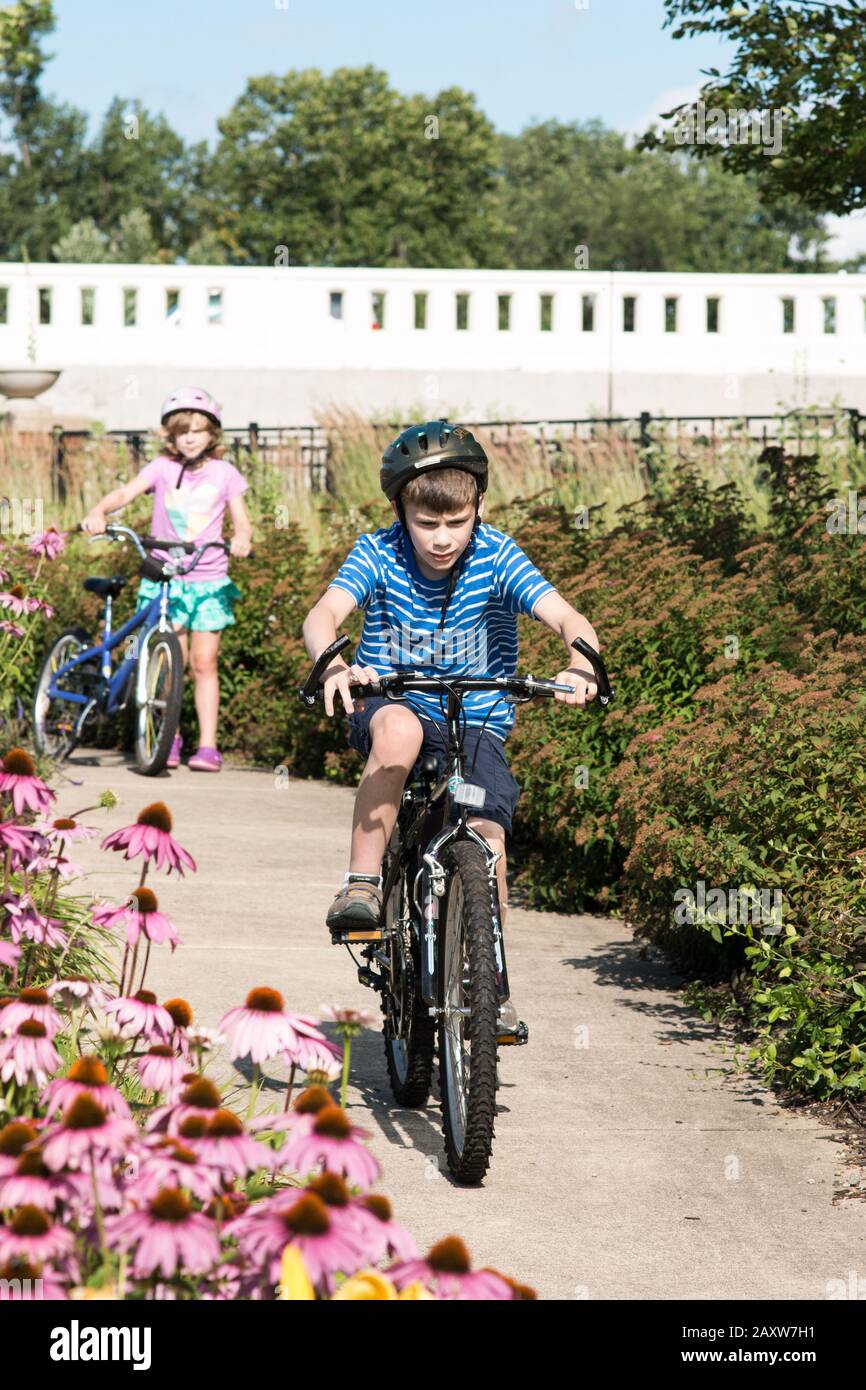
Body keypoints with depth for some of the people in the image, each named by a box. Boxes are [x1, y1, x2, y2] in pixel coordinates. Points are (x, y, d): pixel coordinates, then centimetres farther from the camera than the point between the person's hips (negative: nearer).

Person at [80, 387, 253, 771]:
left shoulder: (224, 473, 2)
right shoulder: (162, 467, -1)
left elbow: (241, 520, 0)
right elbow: (126, 492, -15)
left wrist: (241, 537, -24)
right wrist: (98, 512, -35)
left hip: (208, 579, 0)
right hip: (165, 577, 0)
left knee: (204, 662, -3)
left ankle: (208, 745, 0)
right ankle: (169, 738, 17)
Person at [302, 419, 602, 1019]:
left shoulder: (495, 555, -14)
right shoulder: (378, 554, -13)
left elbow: (567, 618, -25)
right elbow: (323, 615, -28)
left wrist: (581, 665, -49)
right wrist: (333, 665, -52)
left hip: (477, 720, 1)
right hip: (396, 700, -1)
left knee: (488, 838, -20)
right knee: (398, 726, -38)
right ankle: (362, 885, -29)